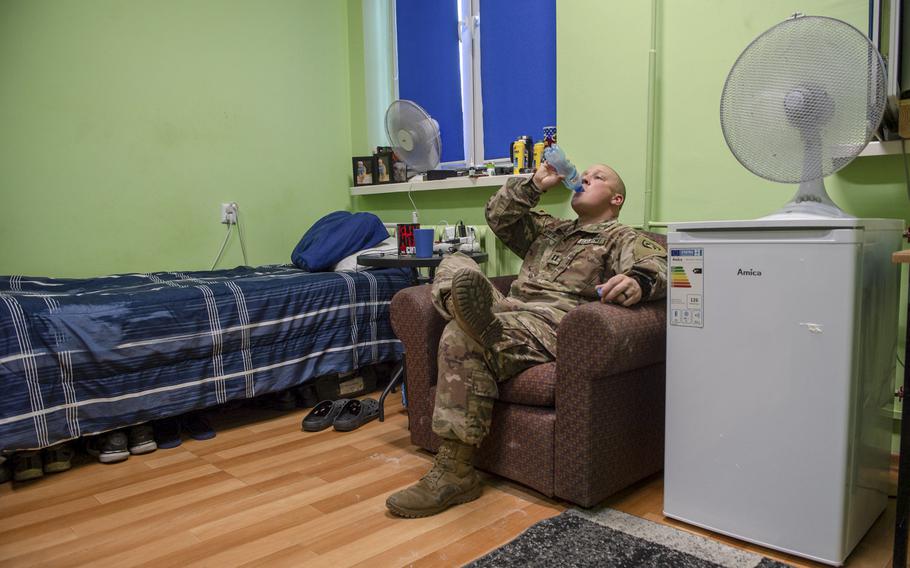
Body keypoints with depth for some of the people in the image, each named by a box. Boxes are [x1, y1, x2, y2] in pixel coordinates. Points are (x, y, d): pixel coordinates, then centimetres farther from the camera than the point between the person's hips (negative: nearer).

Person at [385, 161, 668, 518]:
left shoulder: (621, 237, 12)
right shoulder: (549, 229, 35)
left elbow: (658, 262, -9)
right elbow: (498, 215, 28)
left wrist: (638, 280, -34)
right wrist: (536, 184, 18)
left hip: (551, 324, -7)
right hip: (506, 311, 7)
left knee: (461, 337, -31)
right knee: (455, 264, -10)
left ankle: (454, 472, -29)